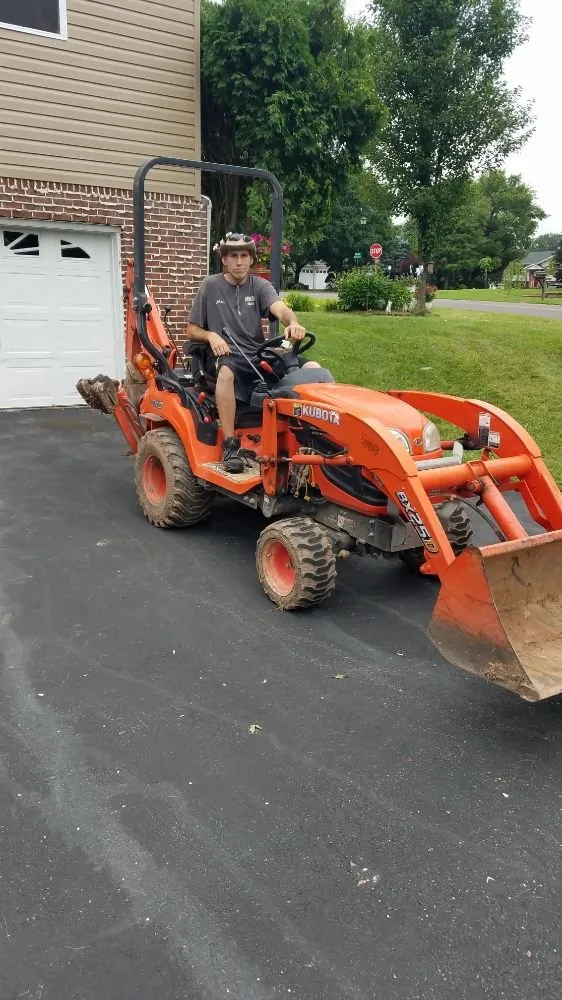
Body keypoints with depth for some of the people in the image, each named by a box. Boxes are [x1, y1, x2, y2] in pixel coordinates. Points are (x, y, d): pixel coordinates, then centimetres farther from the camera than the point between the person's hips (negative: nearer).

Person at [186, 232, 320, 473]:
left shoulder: (260, 286, 7)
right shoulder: (211, 286, 4)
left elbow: (281, 309, -14)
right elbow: (192, 330, 7)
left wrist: (293, 323, -38)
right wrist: (211, 336, -16)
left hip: (258, 356, 3)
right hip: (226, 357, -3)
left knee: (313, 369, -17)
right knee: (226, 373, -42)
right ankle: (230, 446, -35)